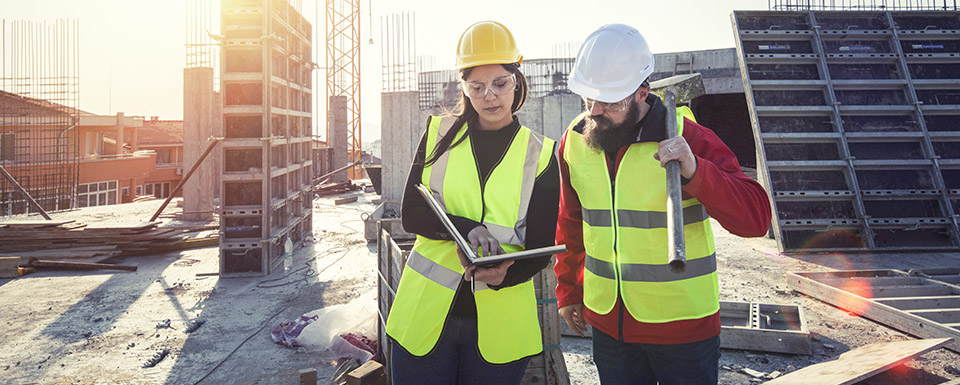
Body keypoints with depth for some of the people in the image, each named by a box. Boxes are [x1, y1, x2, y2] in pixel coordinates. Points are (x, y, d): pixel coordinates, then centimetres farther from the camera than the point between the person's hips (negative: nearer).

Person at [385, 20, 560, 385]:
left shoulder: (540, 153, 0)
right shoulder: (440, 134, 4)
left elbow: (541, 249, -3)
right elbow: (411, 214, -3)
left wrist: (505, 274, -23)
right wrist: (468, 228, -20)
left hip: (499, 321, 0)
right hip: (425, 313, 1)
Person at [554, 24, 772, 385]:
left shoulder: (688, 138, -15)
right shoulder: (574, 141, -2)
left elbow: (756, 218, -19)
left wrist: (694, 171, -33)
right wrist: (568, 291, 16)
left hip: (683, 324, -3)